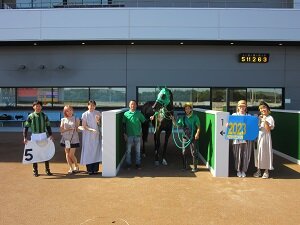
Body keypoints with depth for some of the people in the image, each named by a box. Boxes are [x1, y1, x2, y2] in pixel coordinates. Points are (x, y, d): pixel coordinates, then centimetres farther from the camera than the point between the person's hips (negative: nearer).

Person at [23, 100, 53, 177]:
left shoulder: (44, 116, 4)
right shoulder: (30, 116, -3)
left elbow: (48, 126, 8)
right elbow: (26, 127, -3)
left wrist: (50, 135, -4)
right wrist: (25, 137, -10)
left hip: (43, 135, 2)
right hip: (34, 136, -1)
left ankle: (47, 169, 15)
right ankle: (35, 171, 16)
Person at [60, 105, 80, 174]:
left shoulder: (76, 119, 2)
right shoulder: (63, 120, 6)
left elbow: (77, 129, 8)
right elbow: (61, 130, 1)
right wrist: (68, 129, -12)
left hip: (74, 139, -3)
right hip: (66, 139, 3)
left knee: (71, 154, -5)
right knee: (67, 154, 4)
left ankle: (76, 166, 18)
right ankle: (71, 168, 18)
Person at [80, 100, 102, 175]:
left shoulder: (98, 113, 6)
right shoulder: (85, 114, -1)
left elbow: (100, 125, 8)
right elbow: (84, 126, -4)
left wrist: (98, 120, -13)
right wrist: (91, 129, -19)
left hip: (96, 135, 2)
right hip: (88, 136, -2)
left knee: (96, 151, 0)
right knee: (88, 152, -2)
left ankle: (95, 169, 7)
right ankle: (89, 170, 6)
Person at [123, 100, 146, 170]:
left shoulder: (139, 113, 2)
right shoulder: (126, 114, 0)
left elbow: (144, 121, 7)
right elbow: (124, 124, 2)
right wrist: (124, 134, -1)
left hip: (137, 135, 1)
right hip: (129, 135, -1)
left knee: (138, 151, 9)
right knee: (128, 150, 7)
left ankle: (138, 164, 20)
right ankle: (128, 164, 19)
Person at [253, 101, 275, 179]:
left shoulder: (270, 118, -7)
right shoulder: (259, 117, 9)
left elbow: (268, 129, -14)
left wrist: (265, 121, -22)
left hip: (265, 137, -5)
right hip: (258, 137, 5)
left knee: (266, 153, 1)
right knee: (258, 153, 9)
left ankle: (266, 171, 13)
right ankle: (258, 170, 19)